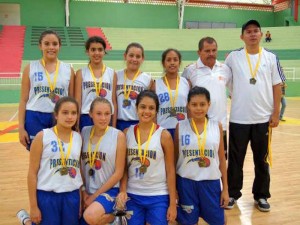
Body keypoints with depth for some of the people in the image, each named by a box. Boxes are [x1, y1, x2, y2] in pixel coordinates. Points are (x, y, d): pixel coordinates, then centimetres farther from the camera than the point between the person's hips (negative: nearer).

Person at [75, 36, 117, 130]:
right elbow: (77, 101, 2)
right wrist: (76, 126, -3)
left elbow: (114, 101, 6)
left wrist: (114, 126, 2)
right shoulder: (81, 73, 4)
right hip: (86, 118, -1)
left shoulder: (112, 73, 7)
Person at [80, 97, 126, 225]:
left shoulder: (118, 135, -8)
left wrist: (94, 196, -8)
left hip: (108, 190, -4)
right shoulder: (84, 132, 2)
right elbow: (80, 164, 6)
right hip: (87, 191, 4)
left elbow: (119, 172, -8)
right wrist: (83, 191, -3)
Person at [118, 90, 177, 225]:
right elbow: (124, 167, 7)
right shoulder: (127, 133, 1)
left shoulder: (164, 135, -6)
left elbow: (170, 170, -4)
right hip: (132, 196, 2)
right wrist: (122, 190, -7)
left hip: (158, 197, -2)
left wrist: (173, 203, -4)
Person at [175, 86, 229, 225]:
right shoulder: (180, 127, -3)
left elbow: (222, 159, 4)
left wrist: (225, 188, 5)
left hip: (211, 182, 1)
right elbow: (175, 158, 3)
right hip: (186, 182, -1)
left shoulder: (217, 127, 0)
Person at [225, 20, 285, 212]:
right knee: (235, 159, 8)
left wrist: (276, 113, -1)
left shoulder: (271, 58, 2)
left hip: (263, 118, 1)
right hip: (238, 118, 0)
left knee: (262, 159, 11)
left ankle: (261, 195, 25)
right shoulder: (233, 57, 0)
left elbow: (277, 86, 3)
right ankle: (233, 193, 23)